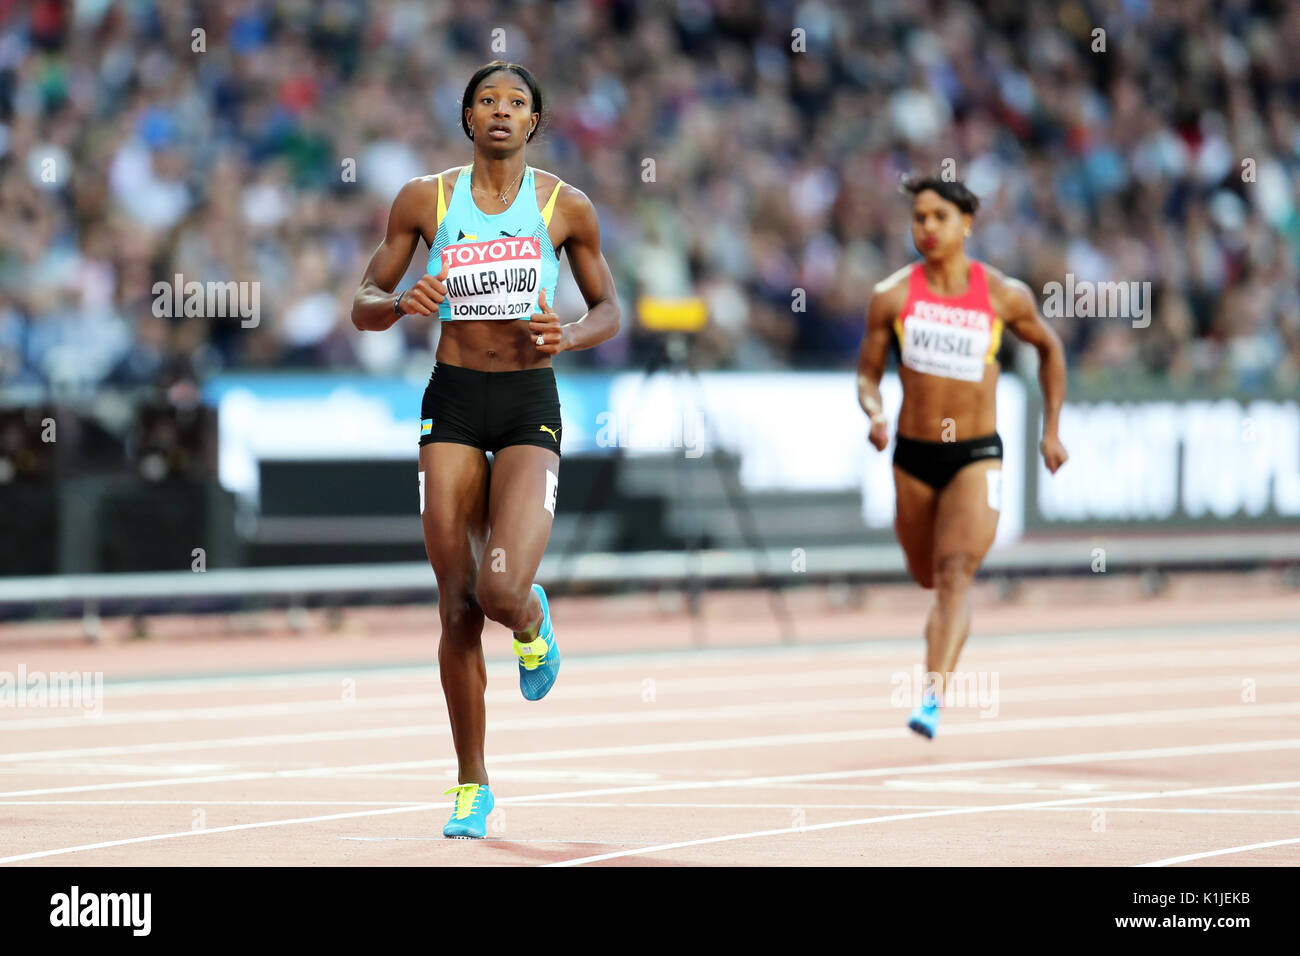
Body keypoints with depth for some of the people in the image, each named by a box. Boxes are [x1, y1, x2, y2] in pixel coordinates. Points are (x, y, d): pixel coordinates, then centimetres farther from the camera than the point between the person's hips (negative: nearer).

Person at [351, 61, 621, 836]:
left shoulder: (566, 207, 2)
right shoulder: (425, 200, 4)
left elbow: (609, 310, 13)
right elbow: (364, 308, 8)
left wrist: (569, 336, -9)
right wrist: (402, 303, -14)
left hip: (531, 404, -1)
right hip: (453, 401, 1)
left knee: (502, 591, -20)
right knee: (458, 607, 0)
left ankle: (533, 620, 21)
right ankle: (472, 785, 14)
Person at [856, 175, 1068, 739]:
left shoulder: (1005, 295, -4)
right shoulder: (892, 296, -4)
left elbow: (1048, 347, 14)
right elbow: (868, 372, 4)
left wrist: (1052, 428, 12)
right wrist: (874, 414, -18)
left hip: (977, 456, -2)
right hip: (913, 457, 2)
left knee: (954, 574, -20)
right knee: (927, 576, 18)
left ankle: (932, 698, -29)